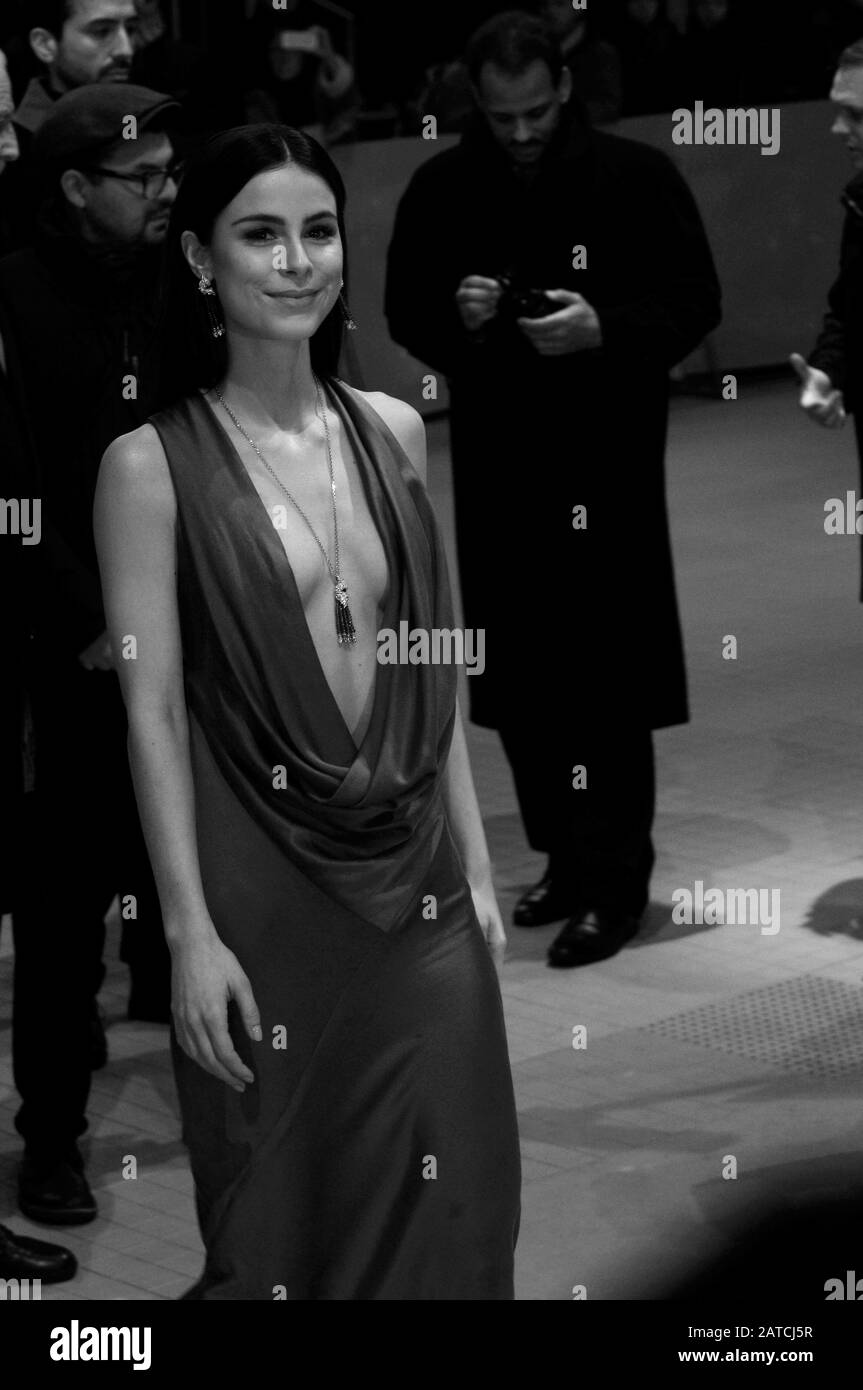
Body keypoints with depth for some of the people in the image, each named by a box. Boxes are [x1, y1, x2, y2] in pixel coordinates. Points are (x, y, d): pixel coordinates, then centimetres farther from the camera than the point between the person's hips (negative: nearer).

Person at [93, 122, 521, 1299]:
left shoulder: (393, 432, 6)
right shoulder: (155, 465, -8)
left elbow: (435, 674, 10)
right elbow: (154, 711, -9)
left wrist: (476, 866, 8)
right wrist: (190, 931, -12)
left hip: (417, 873, 4)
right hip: (263, 887, -4)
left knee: (443, 1207, 8)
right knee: (280, 1215, 8)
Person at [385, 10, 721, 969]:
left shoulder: (636, 178, -5)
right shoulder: (441, 191, 4)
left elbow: (695, 303, -3)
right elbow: (404, 312, 10)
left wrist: (603, 328, -20)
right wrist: (455, 314, -12)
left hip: (606, 466, -4)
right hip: (495, 460, 4)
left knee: (604, 682, -5)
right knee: (519, 683, 8)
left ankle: (616, 884, 1)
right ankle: (564, 859, 22)